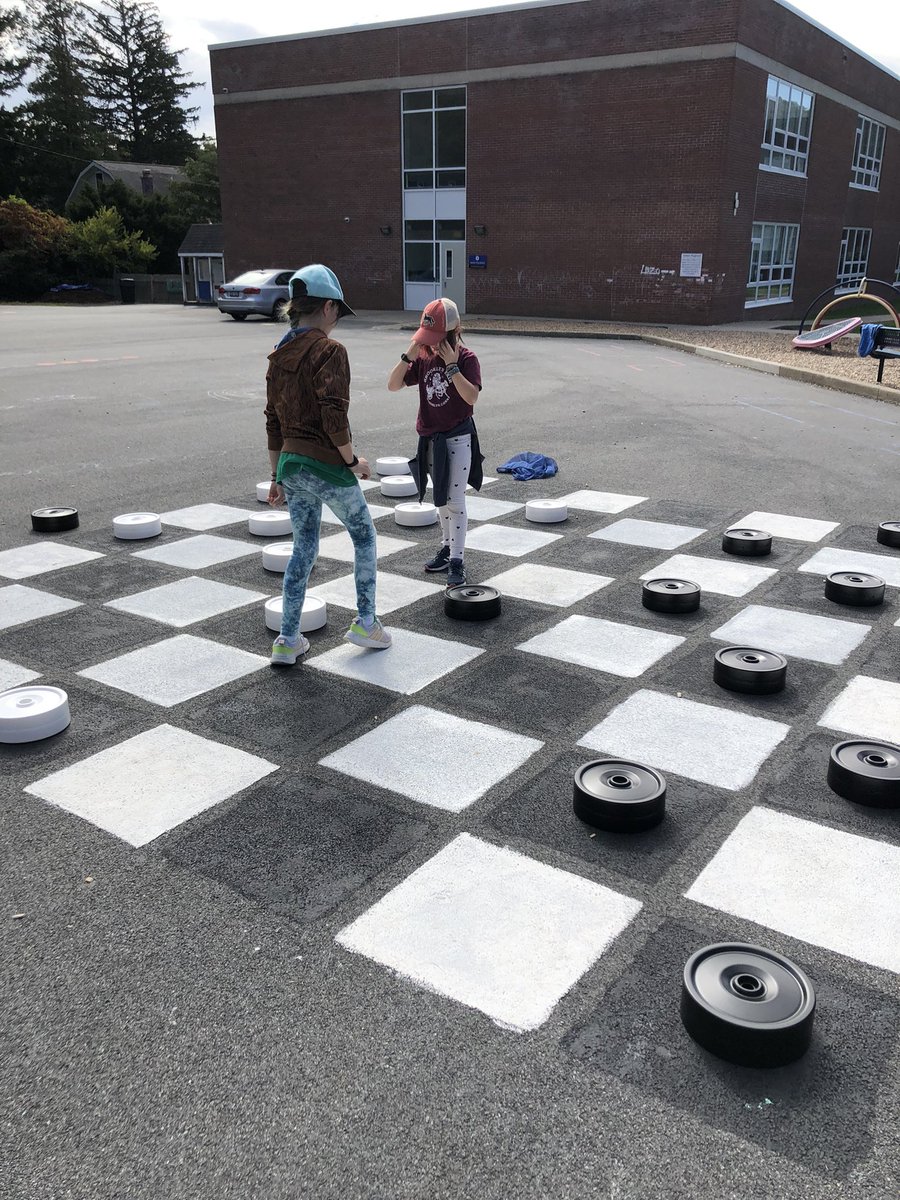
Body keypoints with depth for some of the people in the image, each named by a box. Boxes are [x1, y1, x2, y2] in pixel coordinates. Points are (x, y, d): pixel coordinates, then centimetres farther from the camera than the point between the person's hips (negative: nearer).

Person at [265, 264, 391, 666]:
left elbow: (273, 421, 14)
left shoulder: (279, 354, 10)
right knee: (364, 536, 15)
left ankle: (287, 641, 17)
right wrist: (353, 460, -8)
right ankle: (366, 622, 23)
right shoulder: (329, 350, -13)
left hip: (291, 465, 7)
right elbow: (334, 418, -22)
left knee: (303, 549, 15)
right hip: (326, 467, -7)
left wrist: (277, 475, 20)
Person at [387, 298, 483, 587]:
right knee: (441, 499, 17)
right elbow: (393, 385, -4)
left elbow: (471, 396, -25)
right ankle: (447, 547, 32)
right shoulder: (423, 357, 3)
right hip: (431, 440, 6)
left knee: (455, 500, -7)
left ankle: (457, 561, -4)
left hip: (458, 438, -6)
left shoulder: (466, 358, -12)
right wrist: (409, 354, -14)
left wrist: (451, 365, -27)